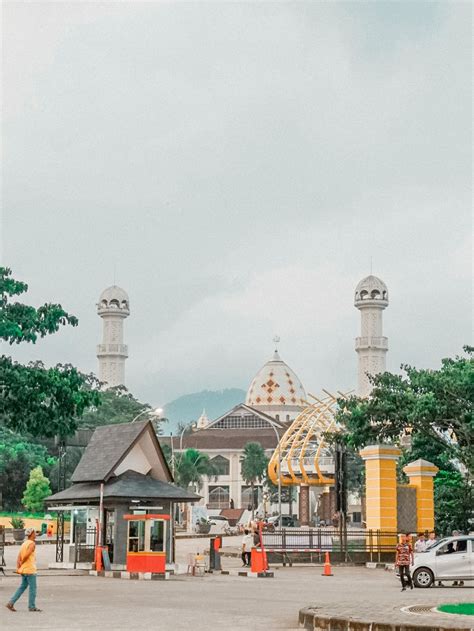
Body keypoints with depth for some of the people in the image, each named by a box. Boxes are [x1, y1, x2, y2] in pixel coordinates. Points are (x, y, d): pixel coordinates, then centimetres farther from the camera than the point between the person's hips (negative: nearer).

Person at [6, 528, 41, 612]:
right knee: (32, 588, 0)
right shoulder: (32, 544, -12)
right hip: (30, 570, -8)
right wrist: (21, 563, -6)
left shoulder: (24, 544, 15)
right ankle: (32, 606, 4)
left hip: (23, 570, 8)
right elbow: (26, 556, -22)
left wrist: (18, 567, 0)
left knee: (22, 587, 13)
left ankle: (11, 603, 6)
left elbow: (19, 557, 7)